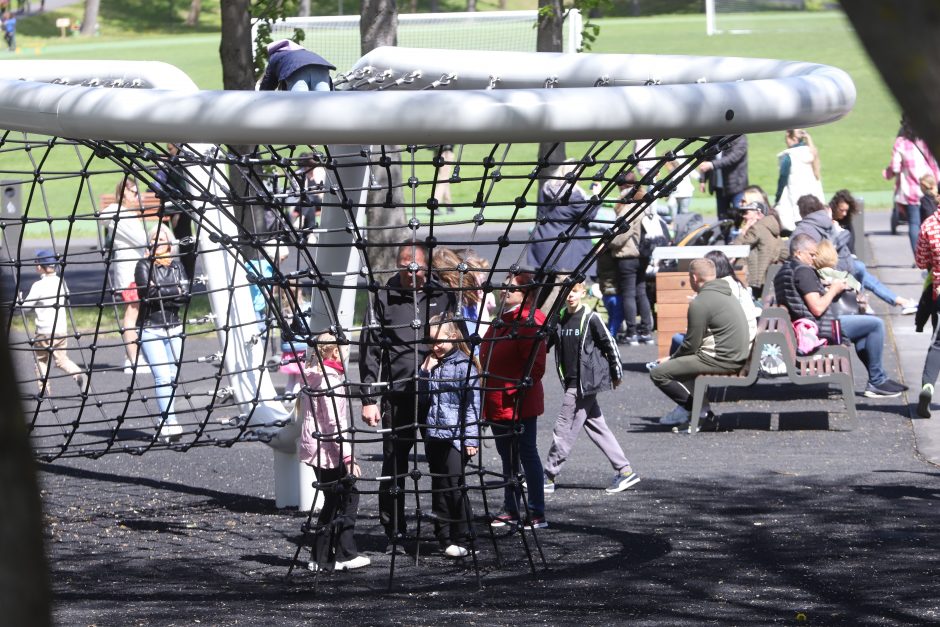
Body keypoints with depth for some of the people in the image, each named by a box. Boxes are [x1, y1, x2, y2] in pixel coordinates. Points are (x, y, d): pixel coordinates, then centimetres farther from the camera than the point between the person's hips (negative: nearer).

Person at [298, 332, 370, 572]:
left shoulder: (312, 377, 12)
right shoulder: (330, 379, -16)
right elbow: (335, 422, -20)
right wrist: (348, 456, -19)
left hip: (314, 449, 9)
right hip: (329, 451, -9)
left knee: (332, 501, 14)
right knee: (349, 497, -1)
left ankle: (322, 557, 13)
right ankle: (345, 555, -2)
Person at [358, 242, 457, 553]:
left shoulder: (443, 297, 9)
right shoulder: (383, 299, 6)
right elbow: (369, 350, 5)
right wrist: (369, 398, -1)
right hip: (397, 396, -1)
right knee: (393, 466, 1)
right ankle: (394, 533, 10)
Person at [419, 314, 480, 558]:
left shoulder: (464, 365, -7)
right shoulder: (430, 363, 12)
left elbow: (472, 404, -8)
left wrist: (471, 438, -13)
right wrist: (426, 371, -2)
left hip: (455, 435, -7)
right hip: (433, 434, 7)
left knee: (454, 485, -8)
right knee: (438, 487, 9)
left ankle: (462, 539, -3)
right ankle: (444, 536, 16)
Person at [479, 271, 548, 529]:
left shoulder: (529, 323, -14)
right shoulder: (502, 321, 15)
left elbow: (536, 365, -18)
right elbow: (488, 359, 23)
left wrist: (523, 384, -25)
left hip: (519, 404, -9)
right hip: (497, 403, 9)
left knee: (527, 455, -4)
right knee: (507, 458, 15)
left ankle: (537, 514, 0)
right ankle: (510, 510, 24)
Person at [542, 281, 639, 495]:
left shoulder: (590, 319, -10)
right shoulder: (559, 319, 8)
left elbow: (609, 344, -4)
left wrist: (616, 373, 1)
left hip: (586, 382, -7)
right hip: (572, 382, 7)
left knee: (564, 427, -5)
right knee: (596, 426, 10)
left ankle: (549, 476, 2)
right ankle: (624, 470, 14)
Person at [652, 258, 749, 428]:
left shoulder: (700, 303, -15)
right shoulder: (727, 295, 15)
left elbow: (691, 345, -14)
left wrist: (670, 359, 4)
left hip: (719, 361, -10)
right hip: (737, 358, 10)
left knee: (658, 374, -10)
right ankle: (687, 407, 19)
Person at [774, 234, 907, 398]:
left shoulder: (783, 271, 14)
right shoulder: (803, 271, -17)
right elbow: (817, 308, -23)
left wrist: (826, 290, 15)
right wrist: (833, 290, -7)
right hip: (818, 328, -11)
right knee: (876, 324, -10)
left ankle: (879, 379, 27)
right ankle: (876, 382, -2)